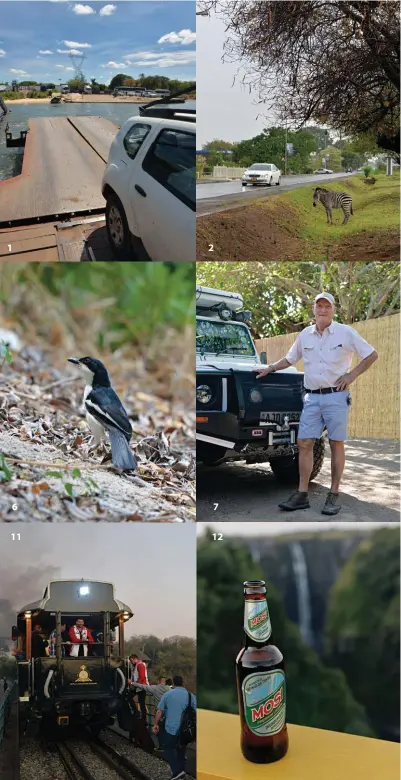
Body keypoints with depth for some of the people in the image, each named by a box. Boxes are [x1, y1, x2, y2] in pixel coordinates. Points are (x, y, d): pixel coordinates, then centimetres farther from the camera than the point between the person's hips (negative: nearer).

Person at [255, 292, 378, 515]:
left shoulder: (346, 333, -2)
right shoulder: (305, 335, 10)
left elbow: (372, 355, 1)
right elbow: (290, 359, 23)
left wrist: (352, 375, -7)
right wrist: (269, 369, 15)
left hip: (336, 396, -4)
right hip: (312, 397, 4)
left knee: (336, 444, 0)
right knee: (305, 443, -1)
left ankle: (334, 495, 6)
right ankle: (302, 494, 3)